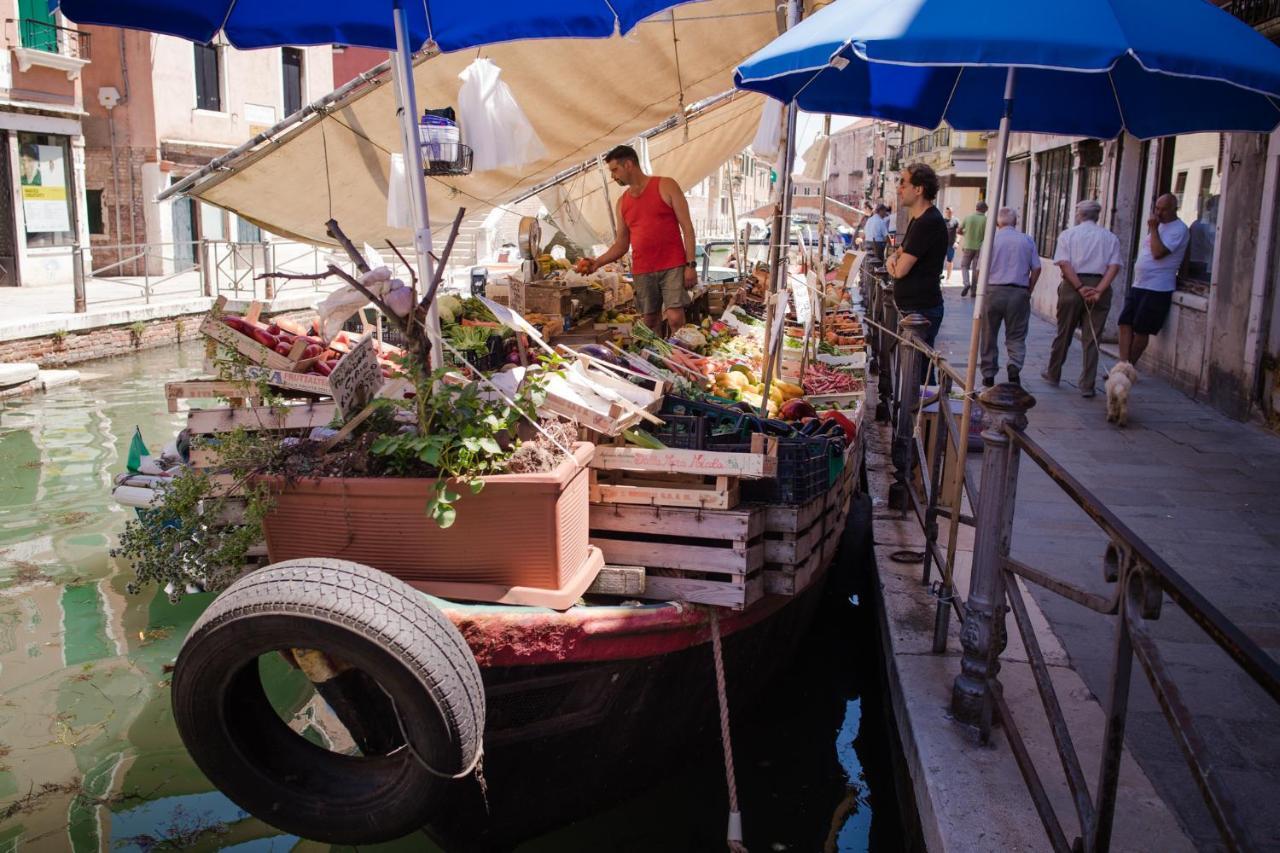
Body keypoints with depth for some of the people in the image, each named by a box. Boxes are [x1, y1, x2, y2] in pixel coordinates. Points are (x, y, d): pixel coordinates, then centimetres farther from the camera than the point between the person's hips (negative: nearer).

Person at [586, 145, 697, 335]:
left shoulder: (666, 186, 0)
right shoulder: (622, 202, 14)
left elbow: (687, 227, -3)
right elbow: (621, 244, 17)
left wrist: (691, 264, -11)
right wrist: (598, 262, 1)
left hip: (673, 267, -5)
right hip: (642, 272, 5)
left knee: (676, 319, -14)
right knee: (650, 322, 5)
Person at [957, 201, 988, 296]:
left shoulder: (968, 217, -2)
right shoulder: (986, 220, -6)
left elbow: (959, 231, 4)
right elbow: (987, 235, -10)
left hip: (968, 246, 0)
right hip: (979, 248, 0)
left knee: (964, 266, 11)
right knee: (976, 269, 8)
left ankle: (966, 283, -13)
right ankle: (974, 290, 8)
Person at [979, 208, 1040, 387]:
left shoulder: (991, 239, -2)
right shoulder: (1027, 241, 4)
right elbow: (1036, 269, 4)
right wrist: (1028, 291, 14)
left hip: (993, 291, -1)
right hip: (1019, 293, 1)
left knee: (989, 336, 10)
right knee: (1016, 336, 8)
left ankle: (989, 375, 14)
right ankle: (1015, 366, -16)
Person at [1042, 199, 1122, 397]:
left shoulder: (1068, 234, 4)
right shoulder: (1110, 238, 9)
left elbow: (1064, 263, -9)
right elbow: (1114, 266, -4)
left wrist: (1080, 288, -12)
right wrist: (1098, 290, -11)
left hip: (1072, 286, -1)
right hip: (1099, 286, 1)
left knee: (1063, 333, 13)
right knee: (1091, 339, 3)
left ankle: (1053, 375, 26)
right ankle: (1087, 386, 3)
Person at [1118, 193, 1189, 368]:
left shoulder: (1179, 230, -10)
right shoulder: (1158, 226, 17)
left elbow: (1158, 252, -21)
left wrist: (1153, 228, -15)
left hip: (1157, 289, -8)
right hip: (1138, 285, 8)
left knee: (1141, 331, -3)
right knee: (1125, 325, -2)